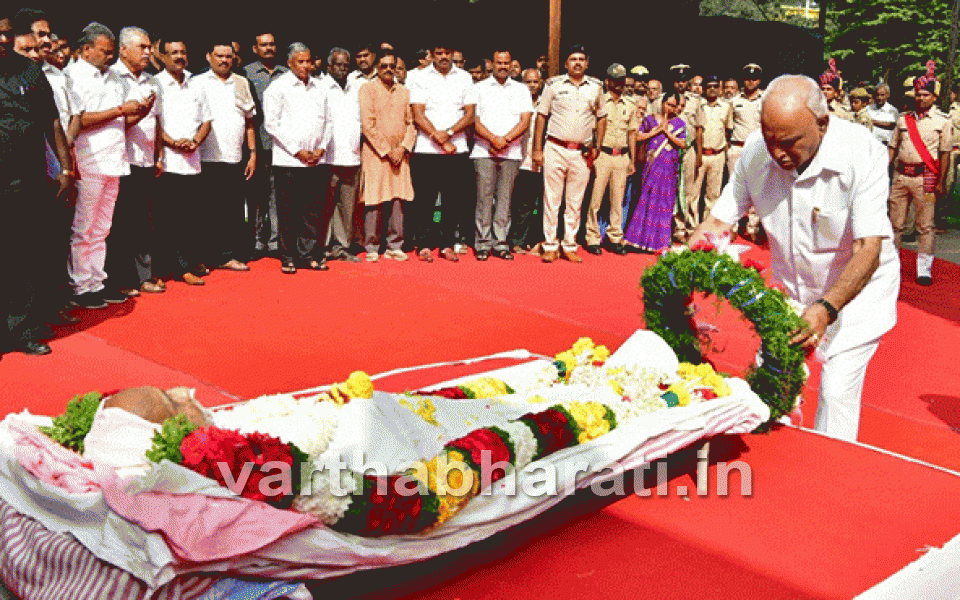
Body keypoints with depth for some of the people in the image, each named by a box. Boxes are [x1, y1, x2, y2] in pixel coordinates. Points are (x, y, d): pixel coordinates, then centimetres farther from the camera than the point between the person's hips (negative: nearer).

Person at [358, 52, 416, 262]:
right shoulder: (367, 90, 0)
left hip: (400, 155, 4)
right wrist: (387, 151, -10)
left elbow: (411, 123, 12)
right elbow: (368, 124, -7)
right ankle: (372, 248, 3)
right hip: (375, 154, -4)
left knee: (398, 200, 3)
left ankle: (395, 246, 10)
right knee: (374, 201, -5)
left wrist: (403, 148, -4)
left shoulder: (404, 92, 15)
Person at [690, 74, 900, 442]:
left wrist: (827, 308, -47)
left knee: (837, 391, -9)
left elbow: (869, 248, -33)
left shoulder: (863, 153, -28)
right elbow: (718, 220, -10)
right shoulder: (755, 152, -17)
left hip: (858, 287, -3)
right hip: (791, 287, 4)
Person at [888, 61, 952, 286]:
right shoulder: (903, 119, 12)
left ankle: (924, 269, 5)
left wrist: (941, 182, -6)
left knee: (925, 226, 0)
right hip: (901, 175, 3)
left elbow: (945, 154, 0)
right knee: (895, 222, 8)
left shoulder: (942, 122, 2)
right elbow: (893, 148, 15)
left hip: (925, 177, -3)